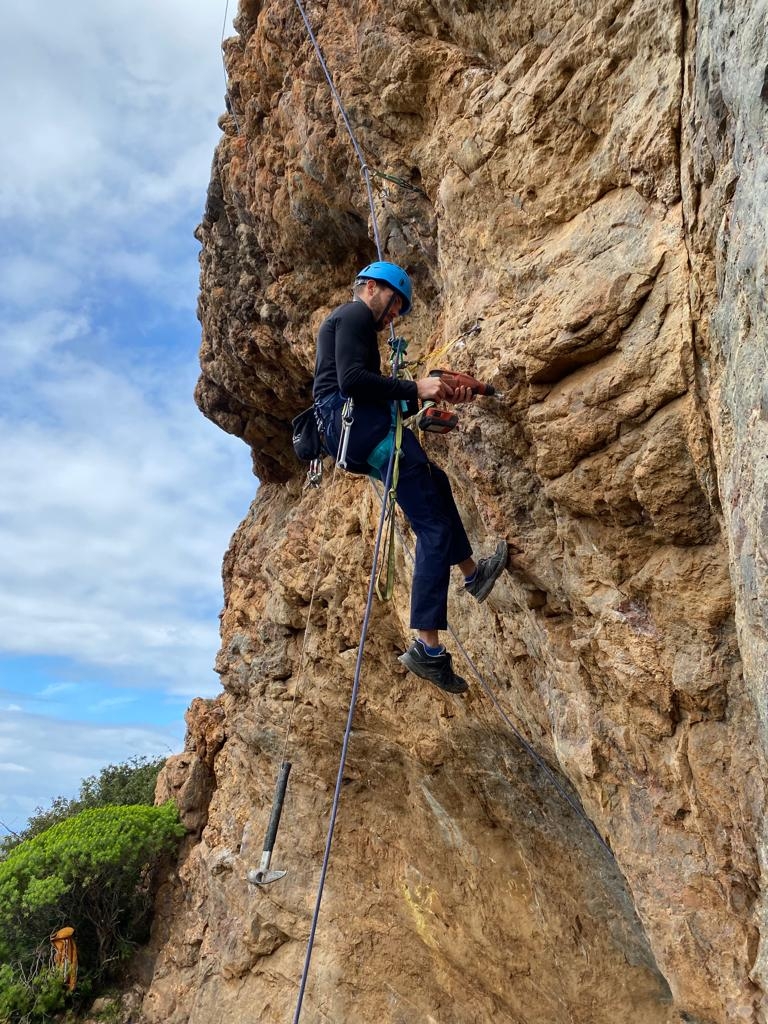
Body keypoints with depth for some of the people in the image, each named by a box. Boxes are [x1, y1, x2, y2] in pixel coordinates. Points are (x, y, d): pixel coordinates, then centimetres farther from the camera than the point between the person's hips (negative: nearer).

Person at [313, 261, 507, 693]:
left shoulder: (344, 322, 31)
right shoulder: (355, 314, 0)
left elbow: (380, 393, 26)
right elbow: (351, 380, -19)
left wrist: (441, 396, 18)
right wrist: (415, 388, -15)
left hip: (349, 431, 11)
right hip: (359, 425, -11)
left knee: (436, 482, 27)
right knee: (434, 527, -12)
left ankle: (472, 572, 34)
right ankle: (428, 648, -15)